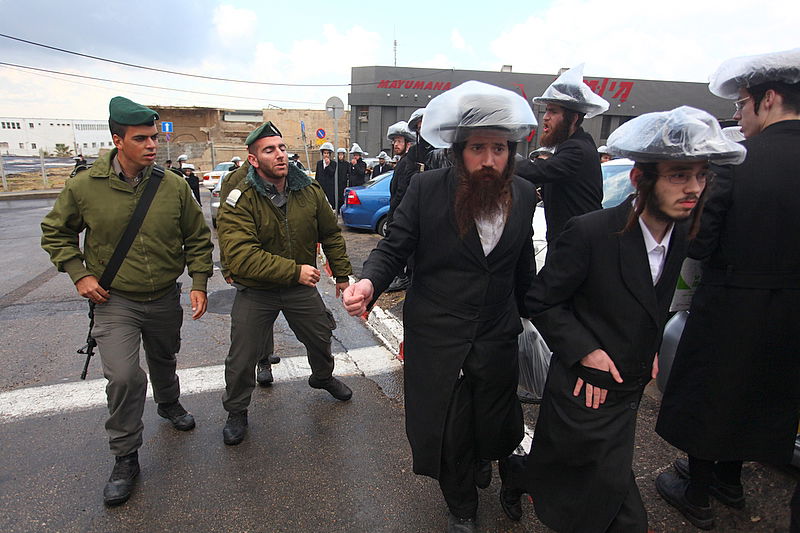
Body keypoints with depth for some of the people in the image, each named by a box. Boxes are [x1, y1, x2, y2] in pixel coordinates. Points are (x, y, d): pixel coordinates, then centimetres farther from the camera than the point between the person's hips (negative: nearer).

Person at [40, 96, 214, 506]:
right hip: (114, 301, -2)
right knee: (123, 377, -12)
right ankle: (125, 458, 10)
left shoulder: (174, 186, -9)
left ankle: (169, 405, 55)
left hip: (165, 299, 2)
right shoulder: (84, 187, -12)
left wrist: (199, 283, -5)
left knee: (163, 361, 23)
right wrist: (79, 274, -7)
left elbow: (198, 238, 2)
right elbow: (55, 233, 5)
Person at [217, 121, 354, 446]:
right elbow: (240, 256, -31)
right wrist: (295, 270, -34)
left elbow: (331, 233, 7)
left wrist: (342, 274, 8)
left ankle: (323, 377, 54)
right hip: (255, 291, -3)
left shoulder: (309, 191, -6)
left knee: (321, 337, 20)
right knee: (241, 359, 4)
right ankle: (236, 413, 32)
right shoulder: (240, 201, -21)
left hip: (301, 286, 4)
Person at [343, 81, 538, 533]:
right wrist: (369, 282, -29)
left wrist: (531, 311, 16)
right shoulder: (428, 189, -13)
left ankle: (482, 458, 60)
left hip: (497, 342, 3)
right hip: (437, 342, -2)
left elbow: (523, 263, 8)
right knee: (447, 438, 13)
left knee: (498, 430, 19)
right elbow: (394, 248, -10)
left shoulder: (524, 195, -2)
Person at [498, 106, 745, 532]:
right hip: (587, 390, -6)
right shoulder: (590, 233, -24)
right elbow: (540, 301, -15)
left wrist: (650, 348, 5)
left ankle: (515, 472, 47)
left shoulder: (680, 232, -3)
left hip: (629, 388, 6)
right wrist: (584, 350, -20)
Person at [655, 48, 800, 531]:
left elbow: (698, 245, -18)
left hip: (730, 307, -5)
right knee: (758, 396, 25)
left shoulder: (737, 161, -21)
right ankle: (729, 481, 46)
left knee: (707, 399, 14)